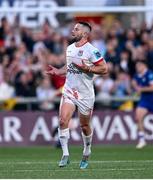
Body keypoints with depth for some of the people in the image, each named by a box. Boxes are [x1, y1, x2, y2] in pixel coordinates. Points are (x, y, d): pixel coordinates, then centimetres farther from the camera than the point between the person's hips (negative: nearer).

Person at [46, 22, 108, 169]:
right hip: (69, 91, 5)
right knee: (63, 121, -14)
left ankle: (86, 155, 30)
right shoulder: (69, 49, 10)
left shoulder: (91, 50, -12)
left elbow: (104, 69, -12)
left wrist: (87, 69, -23)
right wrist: (57, 71, 9)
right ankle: (65, 155, -9)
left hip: (85, 94, -5)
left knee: (84, 126, 8)